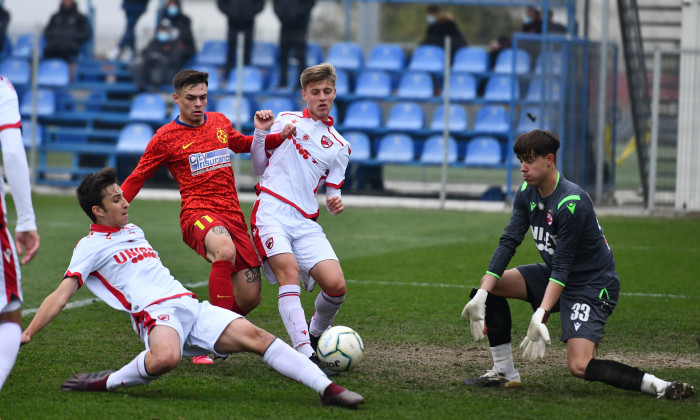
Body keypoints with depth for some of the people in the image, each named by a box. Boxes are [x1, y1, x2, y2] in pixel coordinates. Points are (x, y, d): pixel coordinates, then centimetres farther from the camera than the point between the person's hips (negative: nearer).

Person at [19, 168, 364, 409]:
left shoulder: (134, 232, 27)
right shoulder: (90, 247, 5)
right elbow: (61, 294, -2)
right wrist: (27, 334, -9)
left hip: (191, 306, 7)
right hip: (155, 314, -7)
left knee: (255, 336, -14)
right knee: (165, 357, -43)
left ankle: (326, 388, -21)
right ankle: (108, 382, -18)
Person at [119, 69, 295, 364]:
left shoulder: (219, 122, 15)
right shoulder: (165, 137, 2)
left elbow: (241, 144, 35)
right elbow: (136, 179, 8)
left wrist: (274, 136, 17)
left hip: (233, 215, 6)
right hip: (198, 213, -6)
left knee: (250, 296, -4)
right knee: (225, 250, -40)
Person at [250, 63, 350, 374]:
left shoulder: (339, 146, 17)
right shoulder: (285, 120, 15)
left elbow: (332, 195, 18)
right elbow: (260, 167, 19)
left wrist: (335, 204, -6)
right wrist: (260, 132, 3)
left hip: (305, 221, 2)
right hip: (271, 211, -2)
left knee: (335, 284, -16)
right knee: (289, 272, -27)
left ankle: (315, 333, 16)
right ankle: (305, 354, -37)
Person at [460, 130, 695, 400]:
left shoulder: (571, 202, -28)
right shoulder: (527, 193, -2)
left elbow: (562, 266, -29)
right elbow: (508, 242, -6)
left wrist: (540, 315, -37)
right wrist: (481, 295, -16)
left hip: (592, 284, -9)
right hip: (553, 275, 9)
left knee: (579, 366, -24)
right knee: (491, 283, 1)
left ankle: (658, 387, -18)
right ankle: (504, 372, 8)